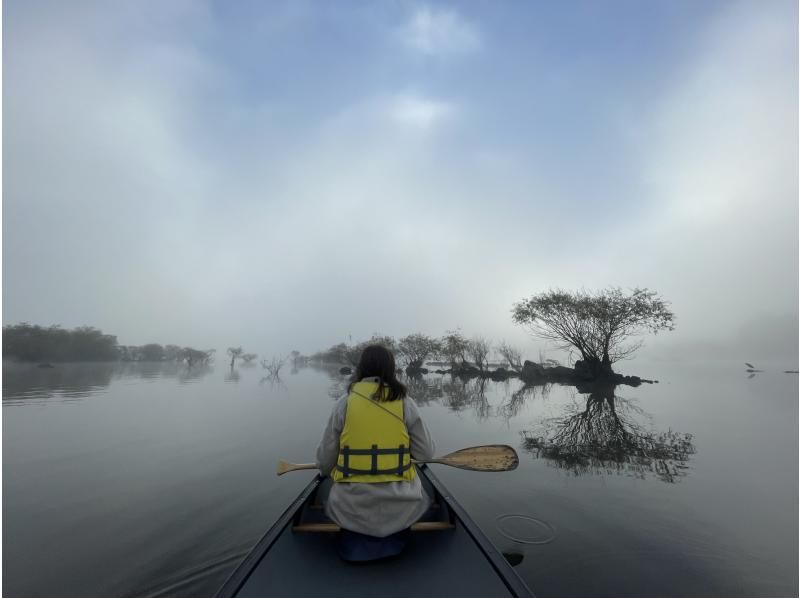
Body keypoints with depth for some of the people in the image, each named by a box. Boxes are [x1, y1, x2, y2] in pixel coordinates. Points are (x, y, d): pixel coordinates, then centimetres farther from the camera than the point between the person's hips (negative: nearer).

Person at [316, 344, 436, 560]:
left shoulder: (344, 403, -6)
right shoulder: (405, 402, -7)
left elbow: (325, 459, -1)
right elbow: (427, 452, -1)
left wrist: (326, 470, 21)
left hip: (351, 509, 1)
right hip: (398, 508, 0)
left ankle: (354, 541, 13)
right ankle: (391, 539, 13)